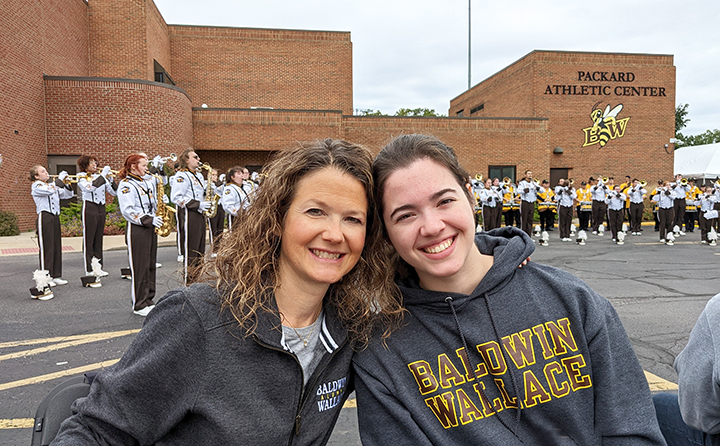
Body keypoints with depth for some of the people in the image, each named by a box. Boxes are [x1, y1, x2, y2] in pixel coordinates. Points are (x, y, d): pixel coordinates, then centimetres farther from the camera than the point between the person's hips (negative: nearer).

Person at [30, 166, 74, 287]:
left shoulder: (53, 185, 18)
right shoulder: (36, 186, -3)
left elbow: (67, 195, 19)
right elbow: (49, 190, -22)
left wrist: (67, 184, 3)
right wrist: (60, 179, -14)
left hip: (55, 217, 7)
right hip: (44, 217, -7)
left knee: (57, 246, 7)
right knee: (46, 247, -6)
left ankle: (56, 276, 13)